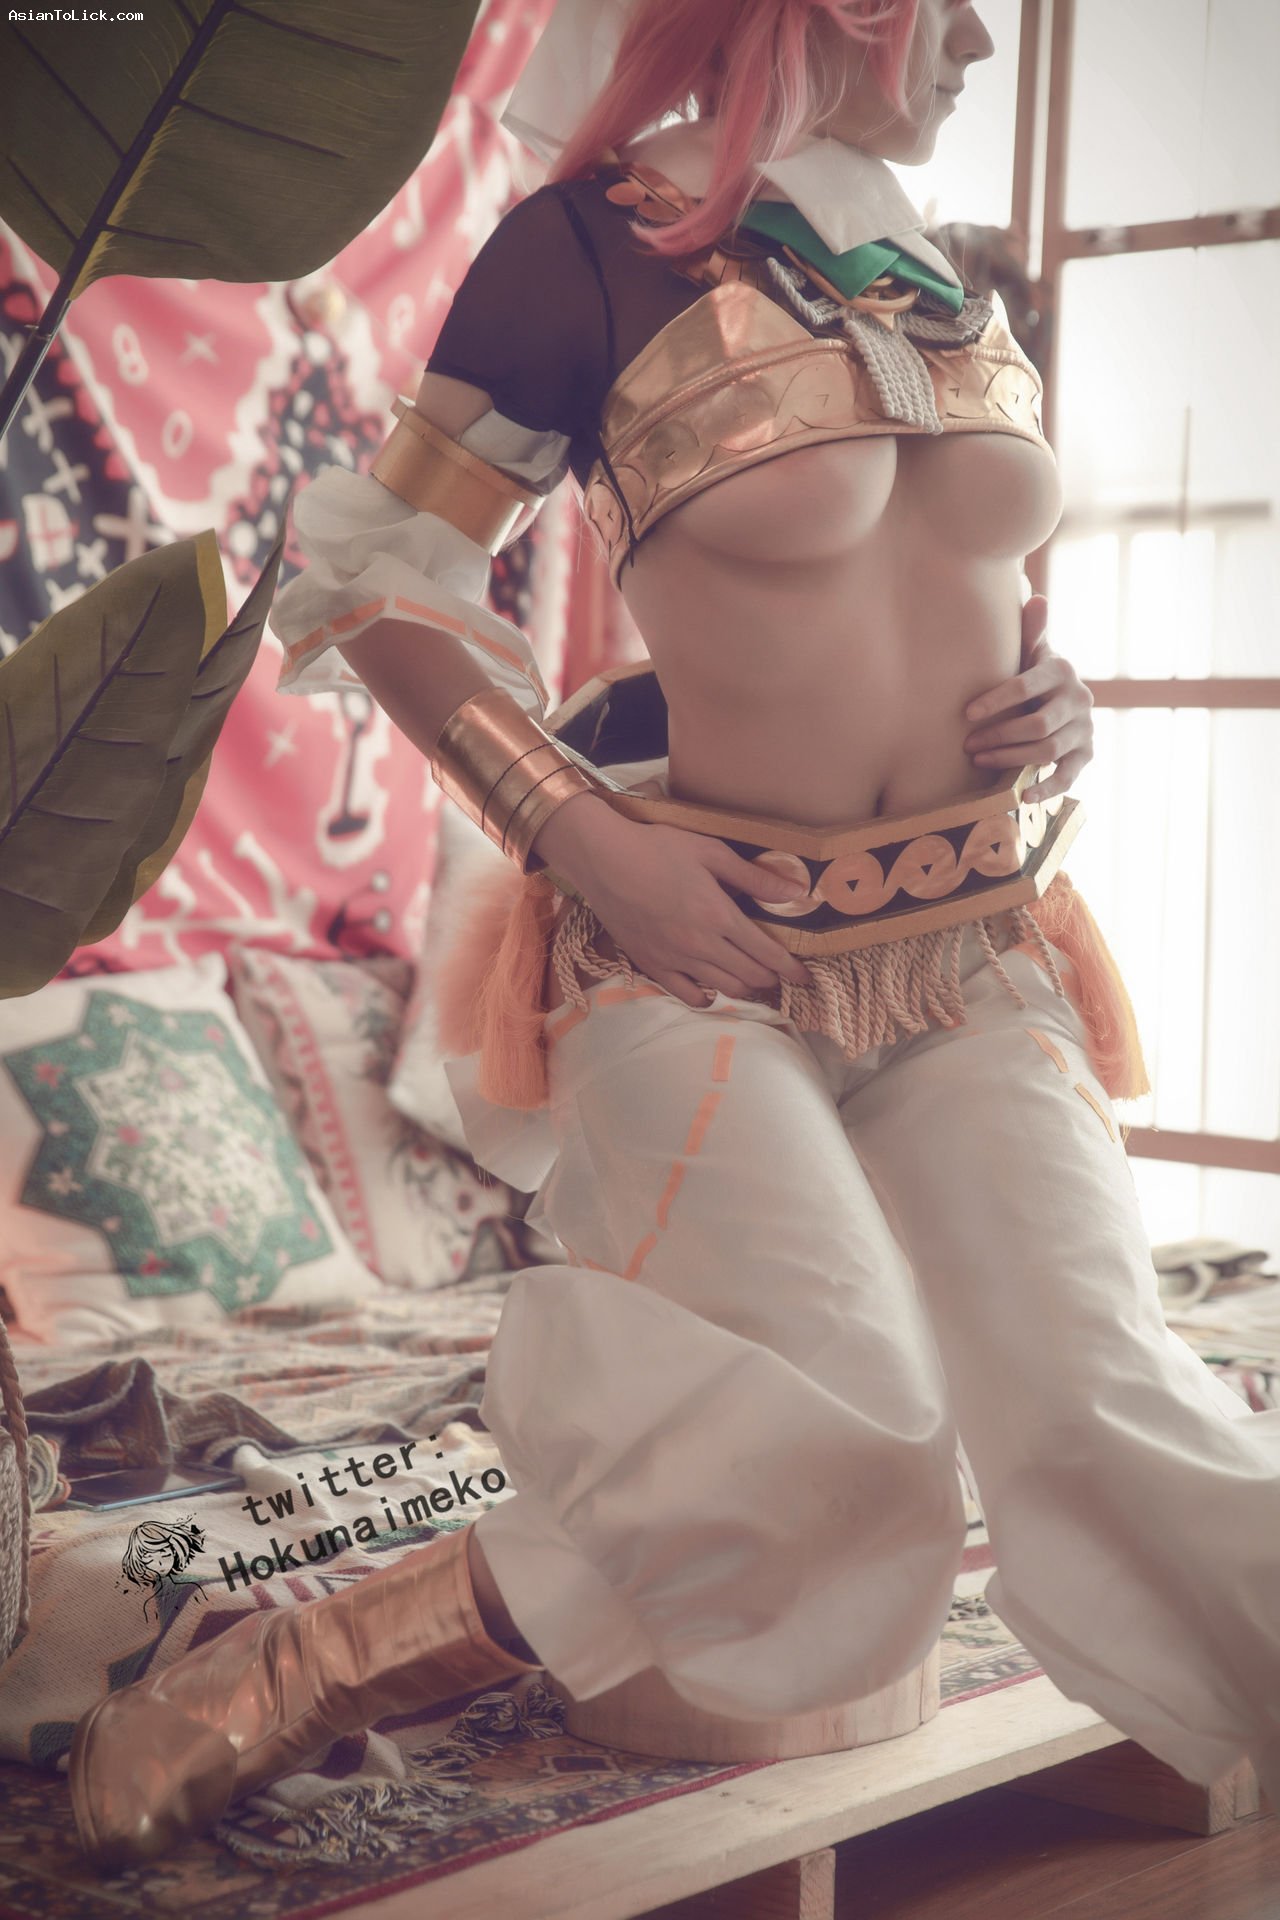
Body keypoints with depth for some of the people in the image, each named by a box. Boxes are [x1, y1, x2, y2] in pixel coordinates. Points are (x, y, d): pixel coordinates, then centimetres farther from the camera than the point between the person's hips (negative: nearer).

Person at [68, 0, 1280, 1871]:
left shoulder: (947, 291, 14)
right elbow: (373, 582, -4)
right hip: (703, 950, -5)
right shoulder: (598, 243, -6)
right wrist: (580, 832, -14)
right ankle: (274, 1683, -4)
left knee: (1098, 1394, -15)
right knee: (835, 1427, -20)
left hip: (973, 962, 5)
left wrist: (1052, 721, 6)